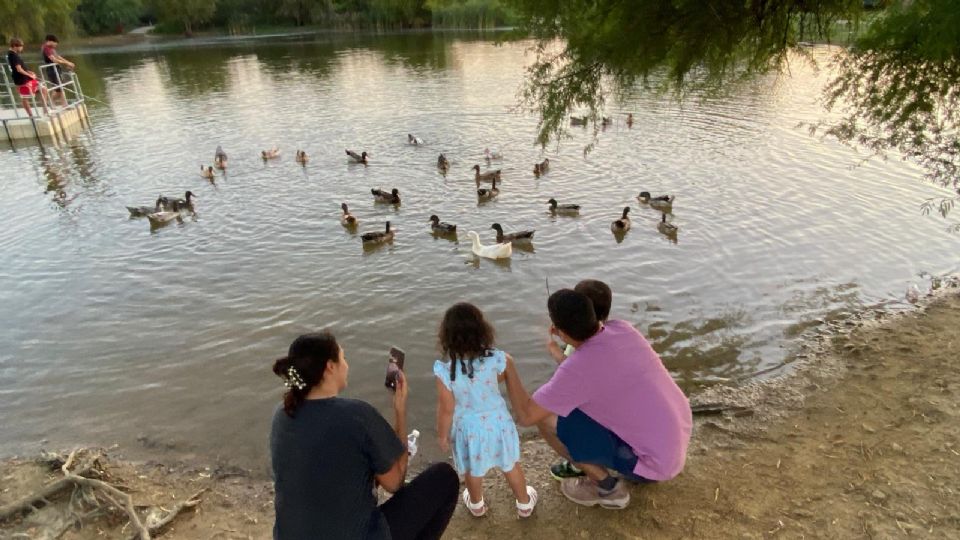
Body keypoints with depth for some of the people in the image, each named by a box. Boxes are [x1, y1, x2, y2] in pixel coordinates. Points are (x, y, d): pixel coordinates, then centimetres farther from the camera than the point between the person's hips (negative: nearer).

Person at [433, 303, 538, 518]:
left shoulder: (445, 370, -29)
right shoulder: (495, 359, -25)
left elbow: (446, 409, -16)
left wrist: (442, 435, -1)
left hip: (469, 428, -1)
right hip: (498, 422, 1)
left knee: (473, 471, 28)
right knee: (511, 466, 26)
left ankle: (477, 505, 54)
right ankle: (525, 503, 49)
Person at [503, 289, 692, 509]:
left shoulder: (577, 369, -26)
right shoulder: (623, 328, -6)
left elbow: (526, 415, -17)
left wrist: (509, 368, -7)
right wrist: (572, 339, 9)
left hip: (656, 462, -7)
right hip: (679, 438, 7)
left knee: (547, 420, -7)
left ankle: (608, 488, 9)